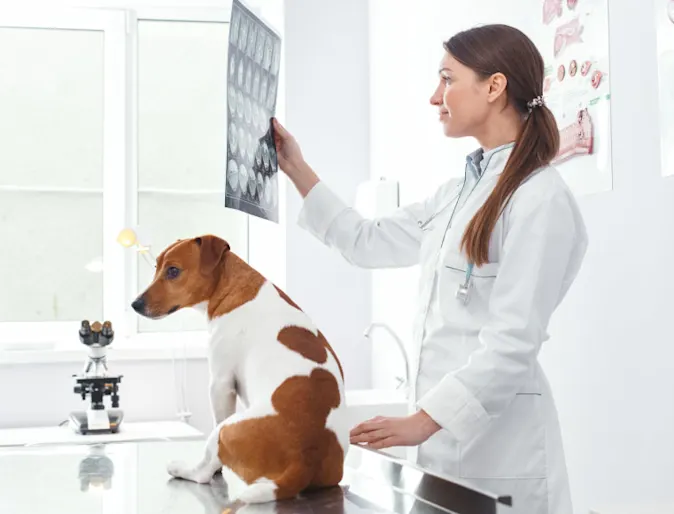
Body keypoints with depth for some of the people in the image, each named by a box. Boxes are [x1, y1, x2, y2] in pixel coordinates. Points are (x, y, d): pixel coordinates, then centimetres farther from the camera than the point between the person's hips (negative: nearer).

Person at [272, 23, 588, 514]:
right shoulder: (459, 193, 11)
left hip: (498, 437, -7)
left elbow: (512, 343, -20)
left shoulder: (541, 199, -15)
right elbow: (369, 242, 19)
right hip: (446, 428, 8)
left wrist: (420, 422, -23)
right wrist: (297, 170, 18)